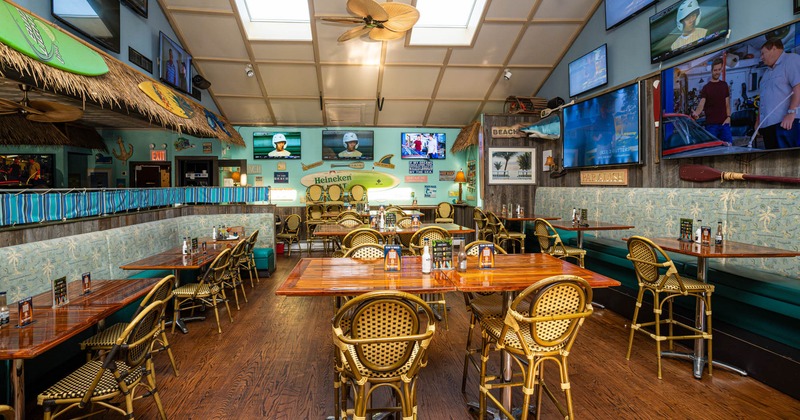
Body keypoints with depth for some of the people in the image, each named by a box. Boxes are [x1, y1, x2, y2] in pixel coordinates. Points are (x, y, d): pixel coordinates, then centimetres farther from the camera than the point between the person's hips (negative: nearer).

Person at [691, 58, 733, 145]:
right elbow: (701, 104, -12)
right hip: (711, 124, -3)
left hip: (724, 123, 3)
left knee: (729, 145, -2)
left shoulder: (724, 85, 13)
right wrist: (696, 113, -34)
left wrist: (728, 117, -2)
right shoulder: (706, 88, 1)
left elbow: (727, 104, 14)